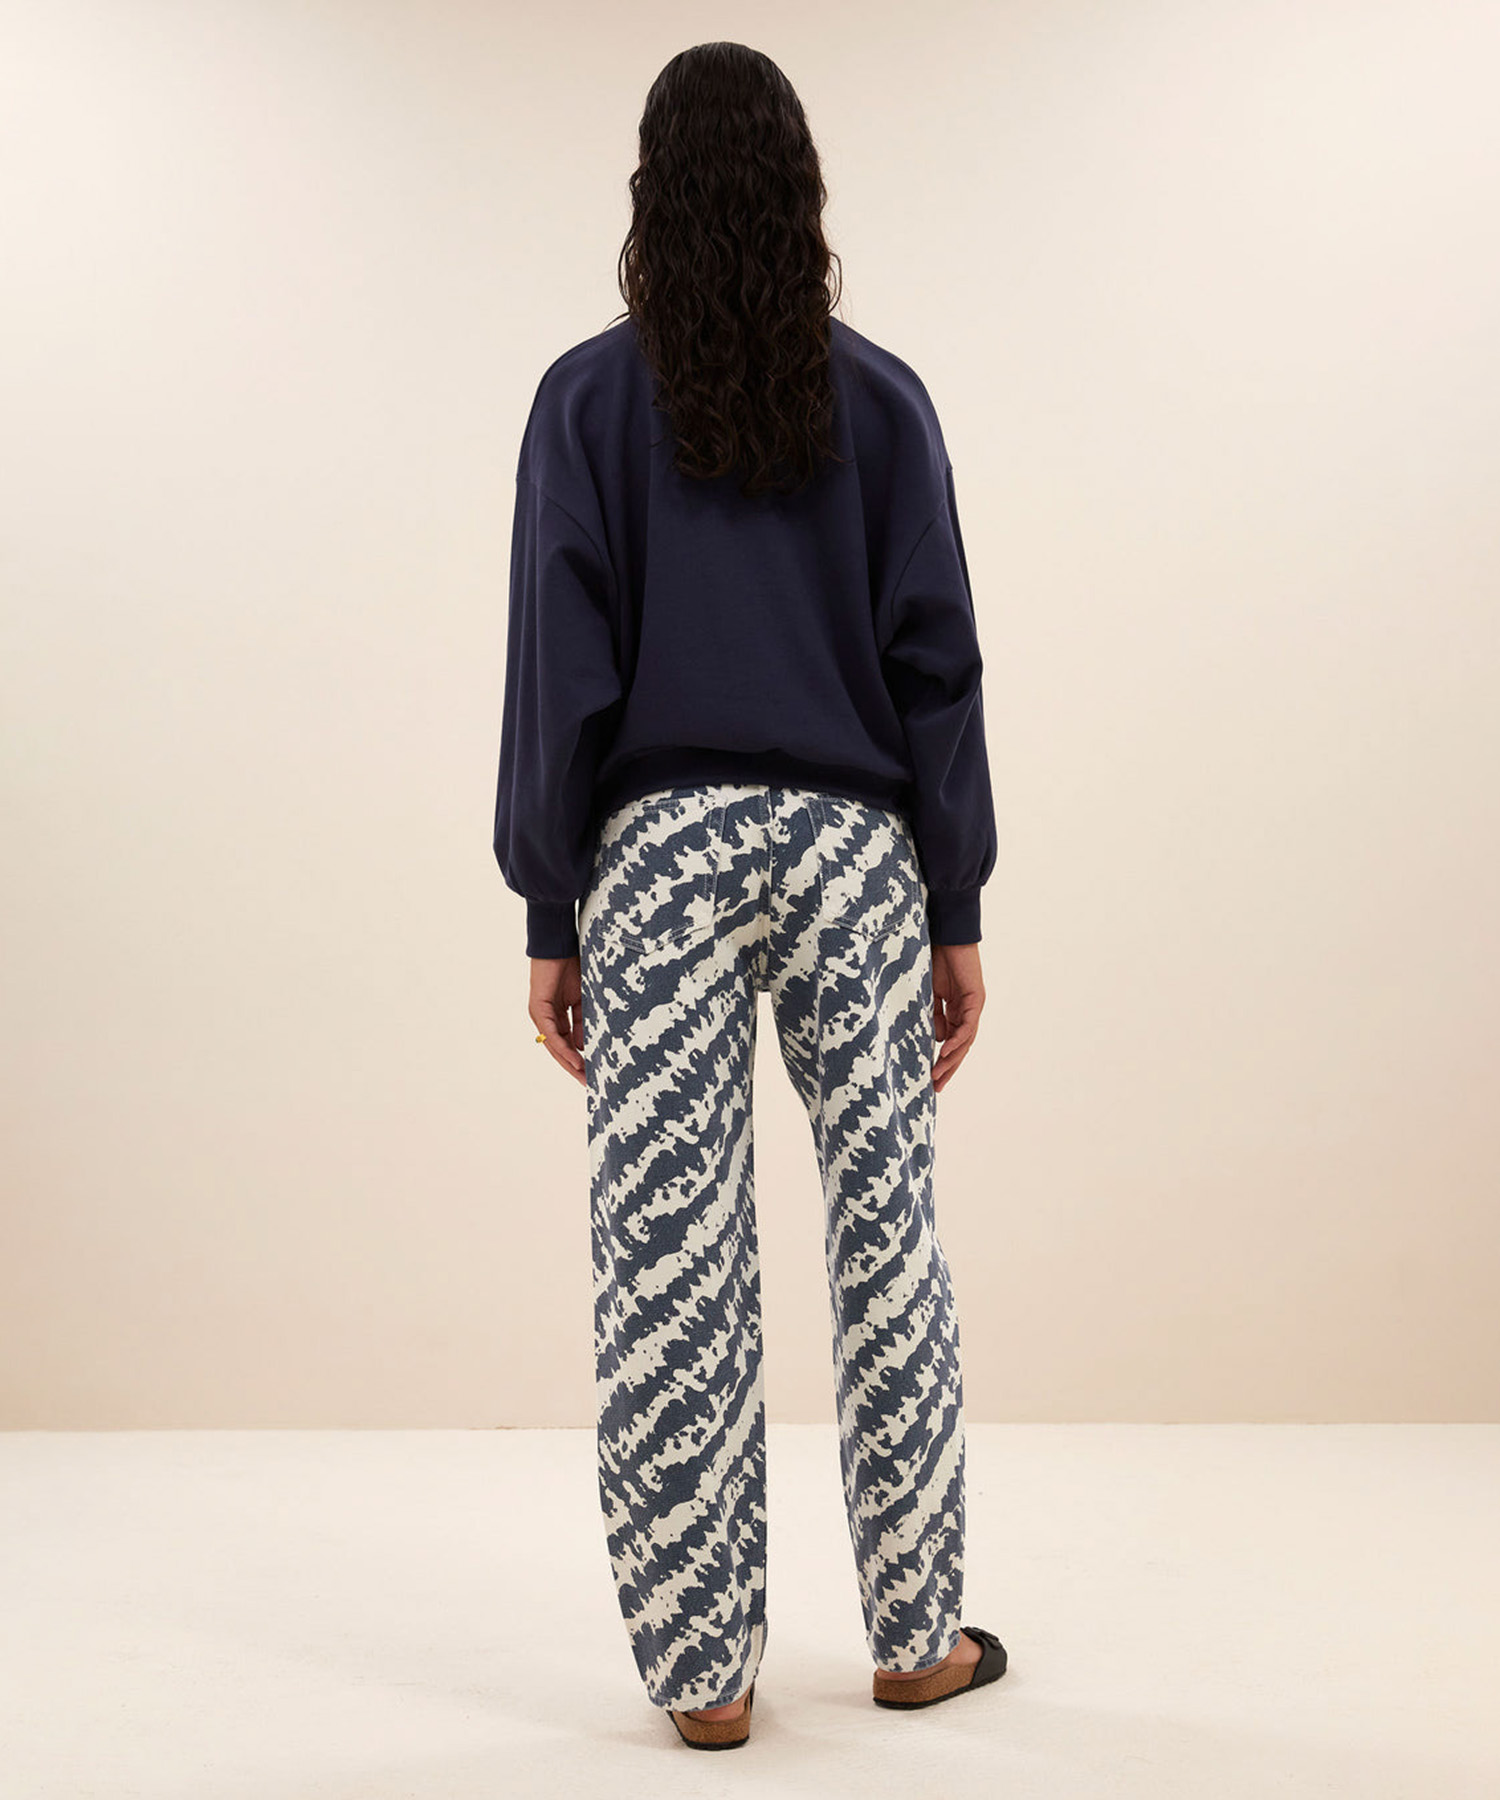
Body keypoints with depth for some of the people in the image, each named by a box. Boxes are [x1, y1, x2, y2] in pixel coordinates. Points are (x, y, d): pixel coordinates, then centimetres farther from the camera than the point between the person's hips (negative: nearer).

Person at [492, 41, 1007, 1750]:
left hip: (655, 853, -1)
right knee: (887, 1237, 9)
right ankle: (916, 1636, 21)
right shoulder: (881, 398, 4)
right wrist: (958, 913, 8)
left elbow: (557, 671, -2)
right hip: (852, 848, 1)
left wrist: (550, 917, 4)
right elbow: (937, 666, 3)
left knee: (668, 1258, 3)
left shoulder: (589, 397, 1)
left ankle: (704, 1669, 11)